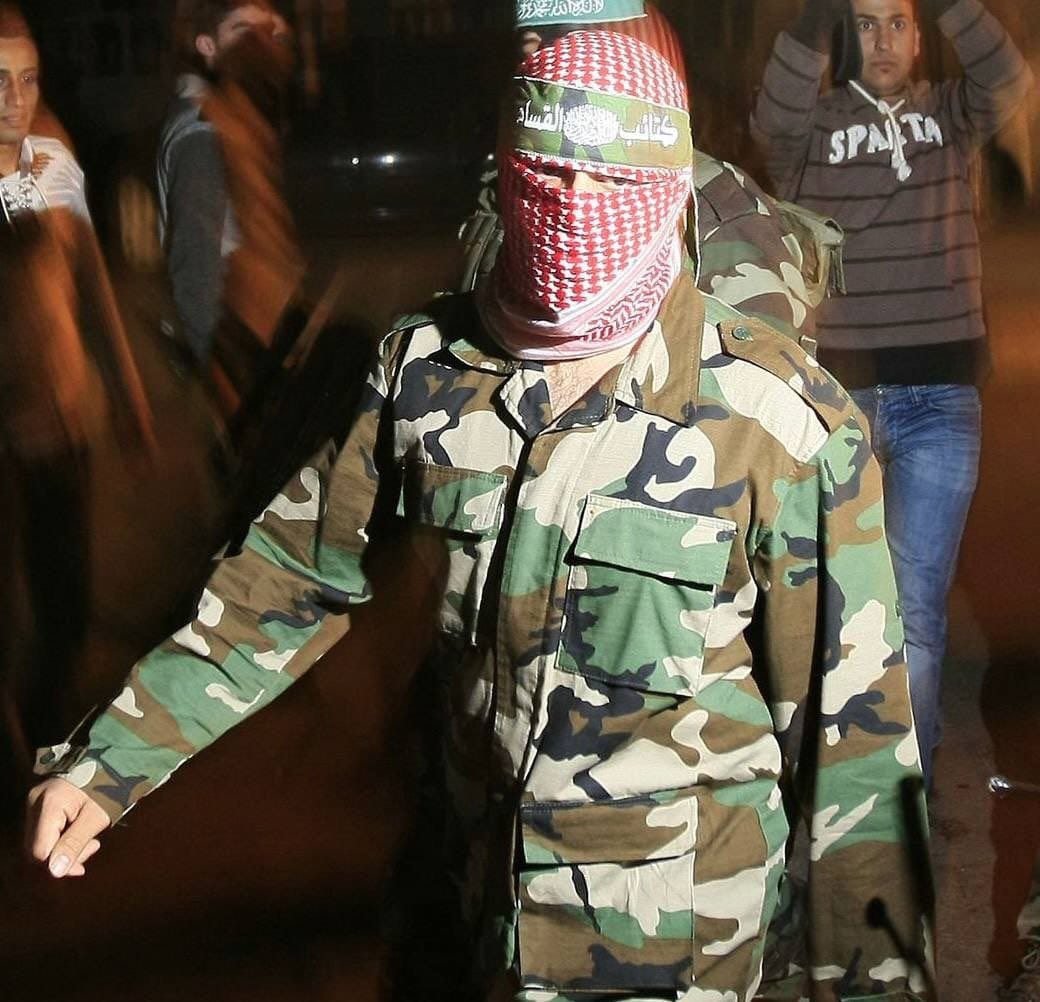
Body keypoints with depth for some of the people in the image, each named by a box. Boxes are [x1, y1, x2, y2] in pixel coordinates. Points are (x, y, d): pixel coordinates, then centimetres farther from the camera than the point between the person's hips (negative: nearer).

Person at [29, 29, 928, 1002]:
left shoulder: (781, 422, -17)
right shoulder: (430, 366, -6)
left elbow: (847, 718, -12)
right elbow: (295, 575, 4)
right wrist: (109, 761, 2)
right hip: (480, 893, 4)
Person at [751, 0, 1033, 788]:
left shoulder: (951, 117, 5)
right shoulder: (812, 126, 1)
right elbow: (773, 119, -22)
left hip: (941, 398, 0)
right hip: (835, 393, 0)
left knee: (917, 607, -2)